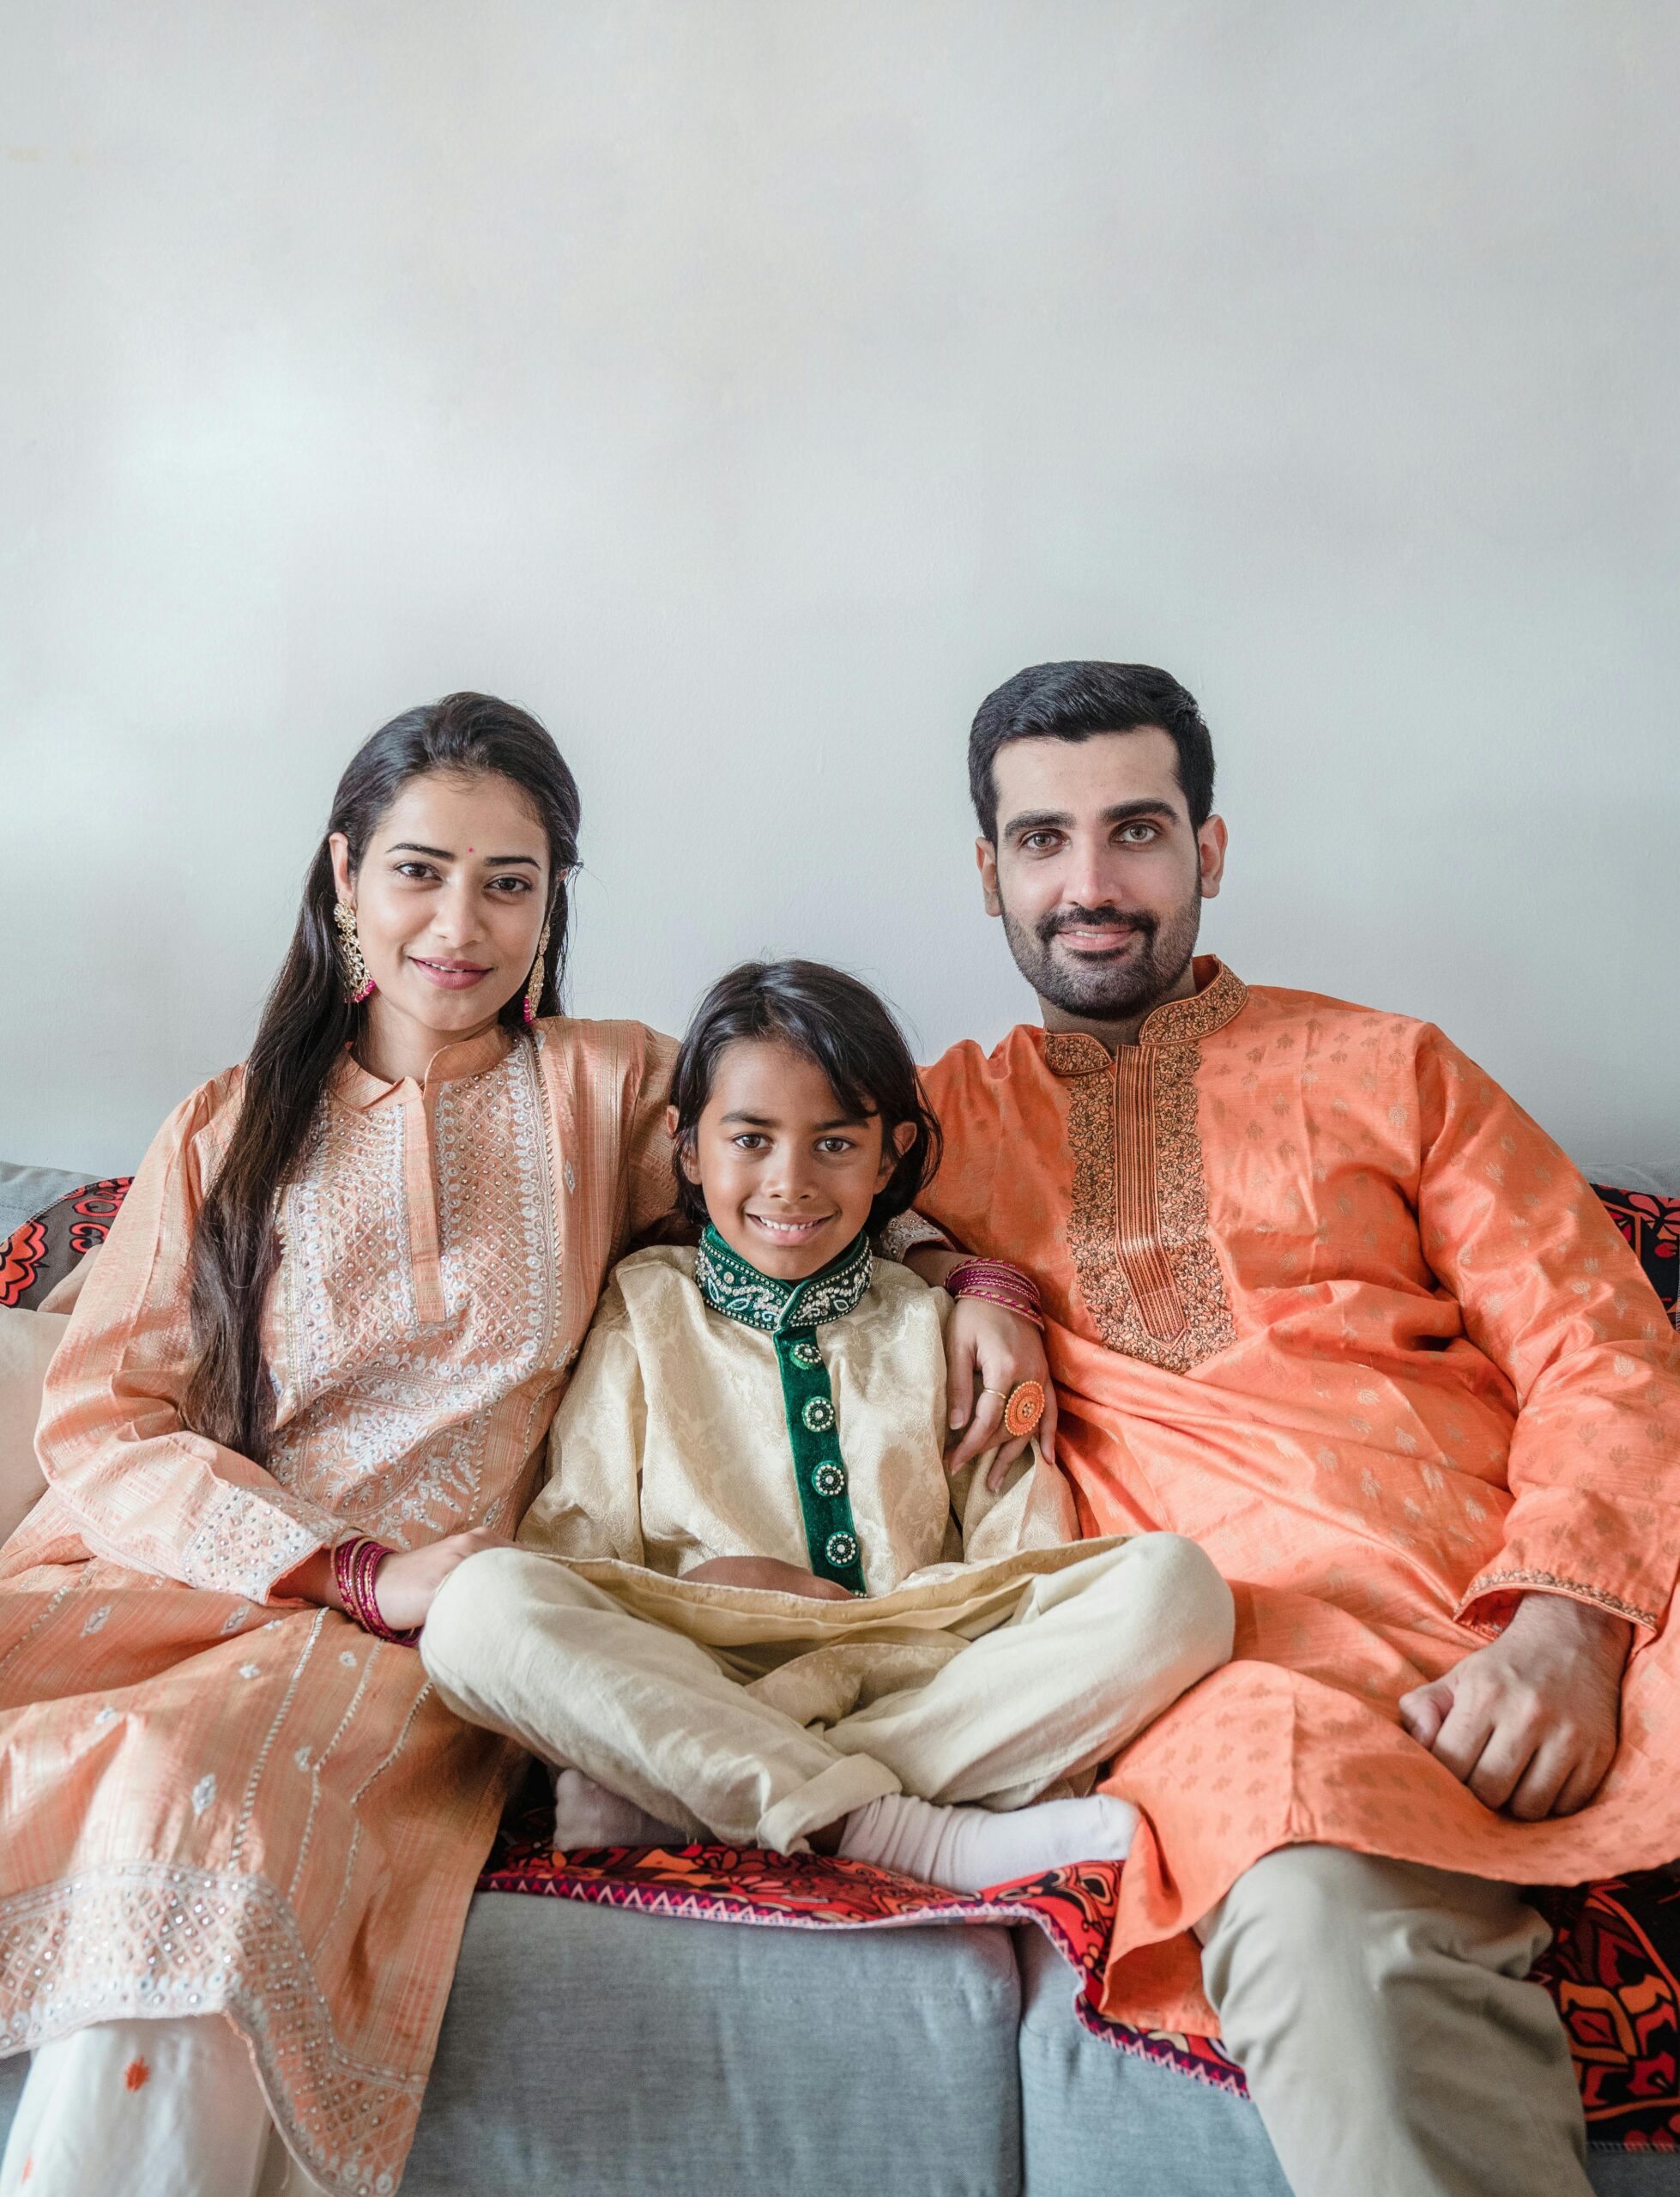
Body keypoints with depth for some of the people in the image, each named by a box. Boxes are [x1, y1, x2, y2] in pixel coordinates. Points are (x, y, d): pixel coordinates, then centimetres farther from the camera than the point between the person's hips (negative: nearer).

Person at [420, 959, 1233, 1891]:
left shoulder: (930, 1320, 17)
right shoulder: (643, 1310, 13)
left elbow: (1022, 1559, 8)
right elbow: (573, 1552, 4)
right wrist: (701, 1587, -14)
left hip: (921, 1687, 2)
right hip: (685, 1686, -2)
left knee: (1174, 1581, -23)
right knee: (481, 1603, -29)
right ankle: (900, 1831, -32)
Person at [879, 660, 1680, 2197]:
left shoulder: (1382, 1070, 20)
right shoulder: (948, 1116, 21)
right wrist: (966, 1286, 8)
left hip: (1539, 1630, 2)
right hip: (1250, 1643, -1)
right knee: (1330, 1925, -37)